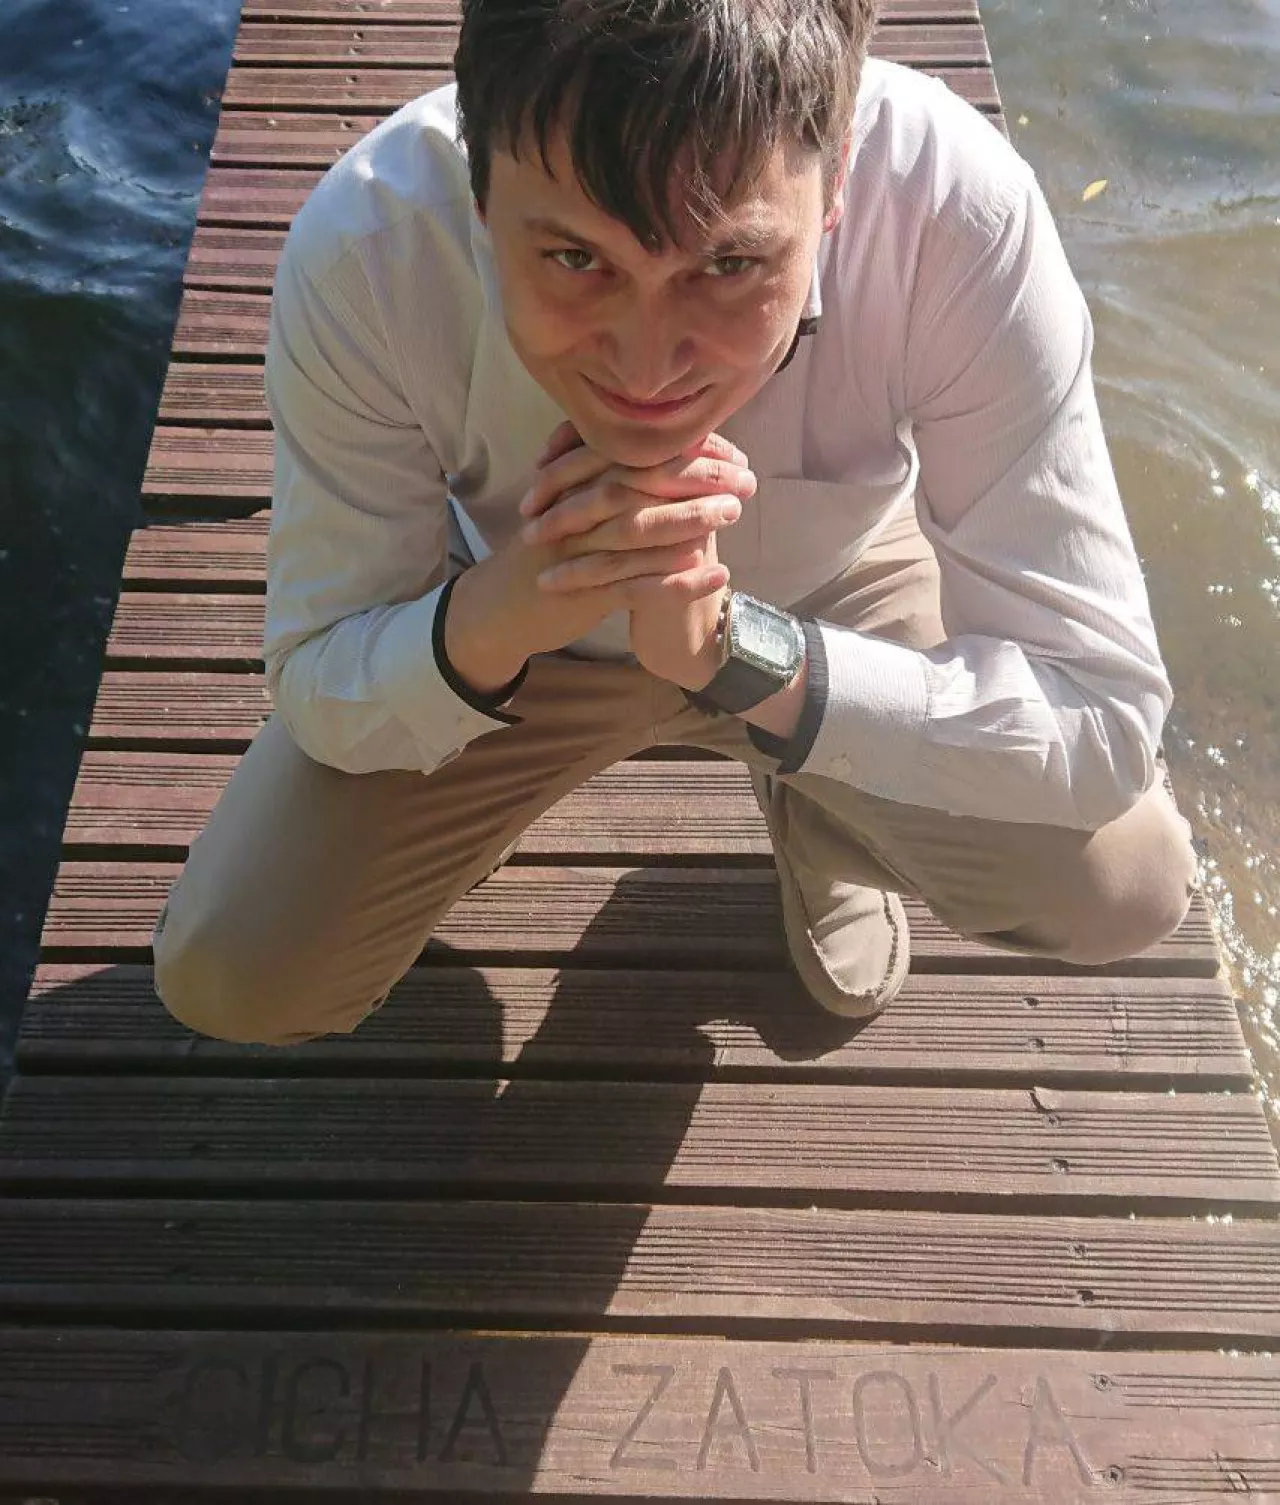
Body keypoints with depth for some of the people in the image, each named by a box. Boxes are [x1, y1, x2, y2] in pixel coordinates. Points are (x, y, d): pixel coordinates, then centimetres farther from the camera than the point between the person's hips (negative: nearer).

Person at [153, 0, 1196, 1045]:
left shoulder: (964, 217, -35)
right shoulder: (362, 249, -33)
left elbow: (1103, 723, -30)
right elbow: (318, 689, -21)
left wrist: (737, 652, -44)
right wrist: (490, 616, -43)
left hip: (834, 598, 1)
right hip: (514, 621, 0)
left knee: (1122, 892, -17)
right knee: (231, 980, -9)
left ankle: (821, 808, 15)